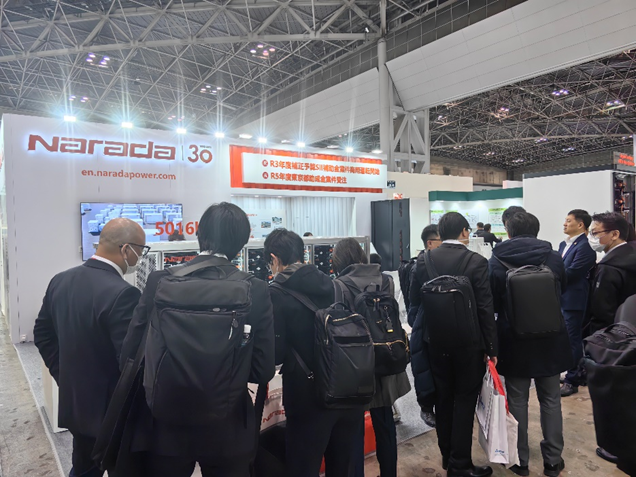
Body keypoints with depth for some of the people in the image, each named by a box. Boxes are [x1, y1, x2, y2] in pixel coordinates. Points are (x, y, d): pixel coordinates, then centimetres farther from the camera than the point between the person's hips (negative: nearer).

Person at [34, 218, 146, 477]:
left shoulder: (61, 280, -2)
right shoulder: (122, 293, -28)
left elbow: (42, 335, 9)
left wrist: (66, 378, 14)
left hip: (74, 402, 7)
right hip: (114, 409, -7)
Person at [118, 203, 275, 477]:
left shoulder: (160, 281, -11)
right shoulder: (255, 290, -13)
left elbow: (129, 357, -7)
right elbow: (263, 371, -10)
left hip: (166, 426, 1)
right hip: (228, 431, -1)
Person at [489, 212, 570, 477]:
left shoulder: (497, 261, -12)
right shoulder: (554, 258, -6)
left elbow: (491, 303, -4)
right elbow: (562, 292, 11)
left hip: (513, 339, -2)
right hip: (550, 339, 2)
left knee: (517, 401, 10)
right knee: (550, 400, 15)